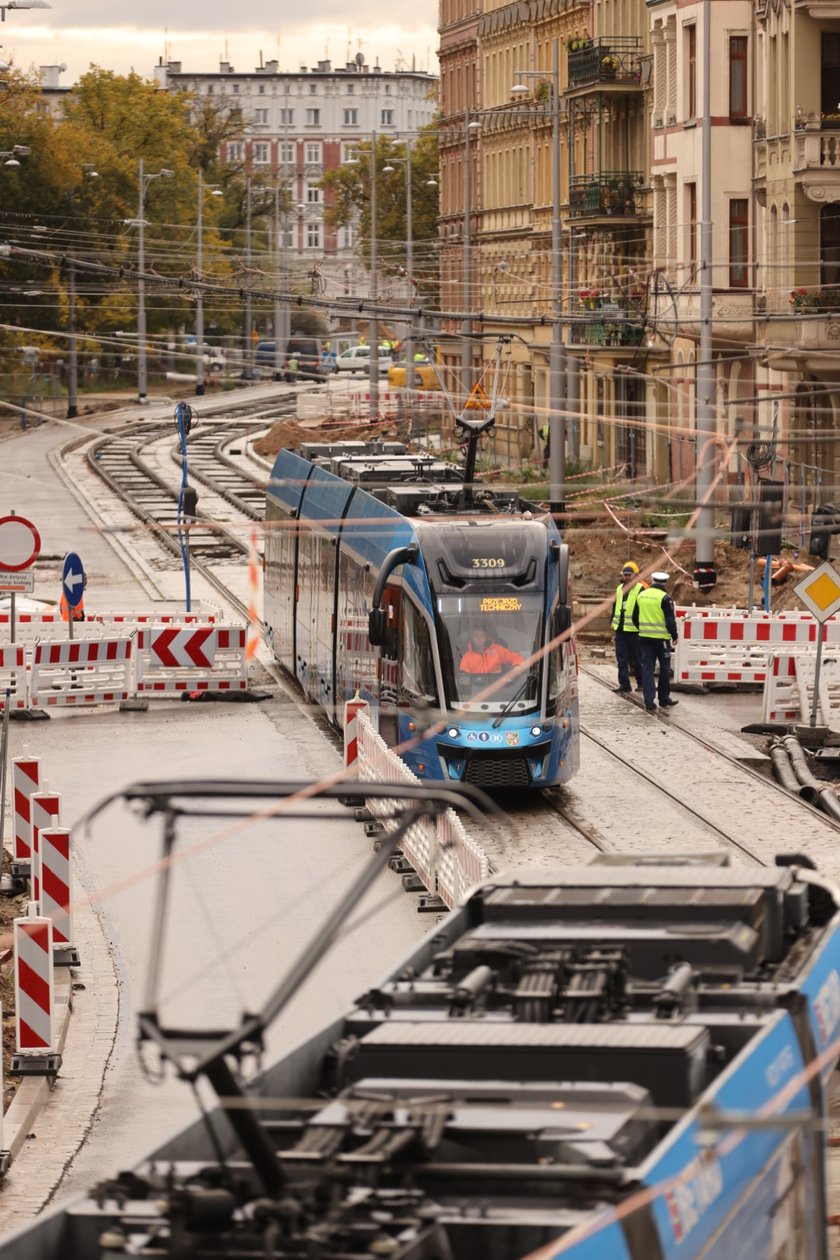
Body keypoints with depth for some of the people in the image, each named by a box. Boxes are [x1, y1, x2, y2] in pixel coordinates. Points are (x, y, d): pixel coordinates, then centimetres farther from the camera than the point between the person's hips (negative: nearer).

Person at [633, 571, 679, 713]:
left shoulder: (641, 596, 6)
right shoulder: (664, 598, -12)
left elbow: (635, 617, 14)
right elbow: (670, 620, -12)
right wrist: (674, 635, 2)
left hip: (644, 637, 4)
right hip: (661, 637, -4)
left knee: (647, 668, 3)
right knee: (664, 668, 10)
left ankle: (649, 702, -5)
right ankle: (664, 700, 17)